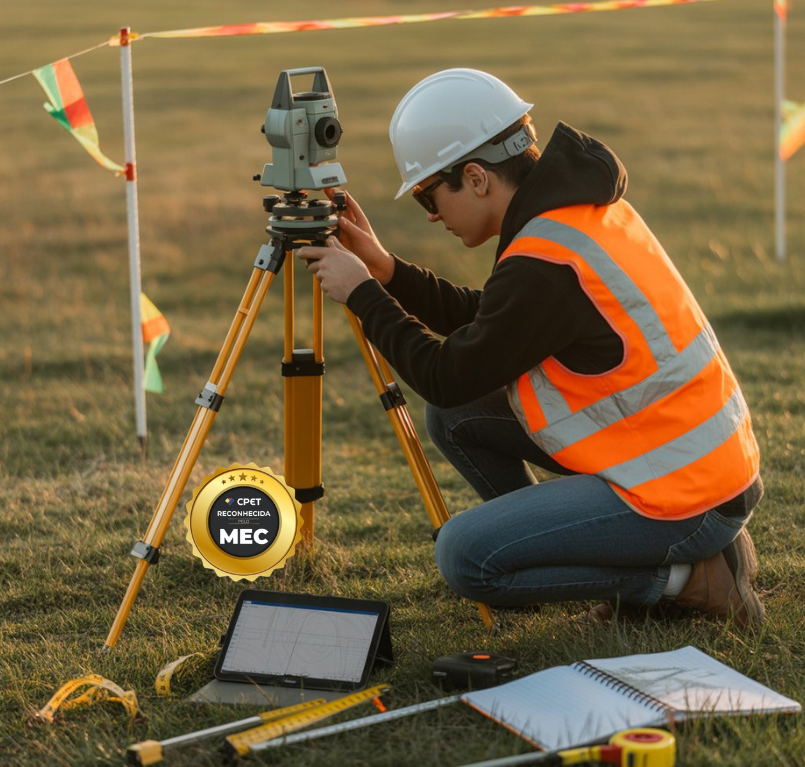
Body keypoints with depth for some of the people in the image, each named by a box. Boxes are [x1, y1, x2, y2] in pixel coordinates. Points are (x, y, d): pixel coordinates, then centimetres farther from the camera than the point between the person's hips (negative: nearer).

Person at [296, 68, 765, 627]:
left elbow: (449, 376, -14)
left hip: (684, 498, -10)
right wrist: (387, 272, 10)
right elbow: (484, 324, 17)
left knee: (466, 557, -14)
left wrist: (361, 295, -4)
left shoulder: (546, 264, -24)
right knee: (453, 416, 11)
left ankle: (684, 576, -3)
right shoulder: (585, 207, 6)